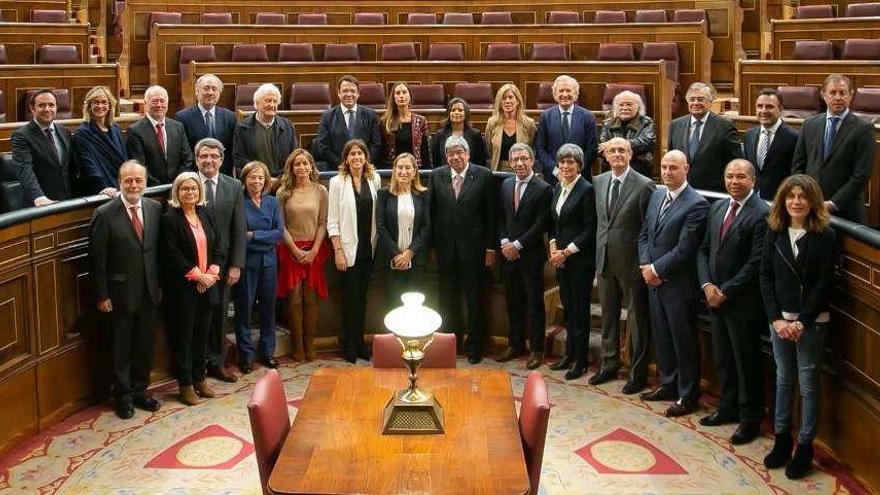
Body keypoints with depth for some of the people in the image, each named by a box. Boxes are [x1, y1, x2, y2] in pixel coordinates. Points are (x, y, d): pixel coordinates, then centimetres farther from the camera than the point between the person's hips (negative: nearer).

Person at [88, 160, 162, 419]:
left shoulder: (155, 209, 0)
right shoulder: (105, 214, -13)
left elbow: (159, 250, 6)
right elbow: (97, 259, -10)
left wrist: (161, 285, 6)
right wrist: (102, 296, -10)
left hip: (149, 291, 4)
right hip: (120, 293, -4)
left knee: (145, 344, 15)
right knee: (121, 348, 11)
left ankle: (139, 389, 33)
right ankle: (123, 395, 27)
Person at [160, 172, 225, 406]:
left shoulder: (205, 215, 9)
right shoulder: (170, 219, -10)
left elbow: (217, 247, 9)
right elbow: (172, 256, -15)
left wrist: (211, 274, -6)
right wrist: (198, 276, -15)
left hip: (206, 286, 6)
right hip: (182, 288, -5)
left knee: (202, 334, 12)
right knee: (183, 336, 3)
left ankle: (200, 379, 25)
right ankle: (185, 385, 13)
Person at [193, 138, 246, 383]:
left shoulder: (234, 187, 2)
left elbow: (239, 229, 0)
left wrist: (236, 265, -3)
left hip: (223, 263, 2)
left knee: (219, 314, 12)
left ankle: (217, 363, 25)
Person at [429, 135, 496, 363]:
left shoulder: (483, 176, -5)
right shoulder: (436, 176, 3)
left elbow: (490, 214, -3)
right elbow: (431, 212, 5)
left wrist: (490, 248, -5)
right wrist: (432, 244, 1)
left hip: (473, 248, -2)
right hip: (445, 248, 2)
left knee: (474, 299, 6)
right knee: (448, 299, 12)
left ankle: (475, 347, 19)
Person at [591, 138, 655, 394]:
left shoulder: (644, 186, -12)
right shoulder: (598, 182, 6)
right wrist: (598, 252, 9)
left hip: (631, 261, -6)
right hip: (604, 259, 6)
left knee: (637, 319, 6)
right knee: (608, 315, 18)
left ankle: (638, 373, 17)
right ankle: (609, 365, 33)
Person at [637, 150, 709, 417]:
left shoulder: (697, 204, -15)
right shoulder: (656, 195, 9)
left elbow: (684, 249, -19)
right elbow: (644, 234, 13)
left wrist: (656, 269, -13)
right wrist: (645, 266, -2)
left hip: (678, 284, -7)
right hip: (653, 281, 7)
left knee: (684, 340, 4)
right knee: (661, 336, 17)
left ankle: (687, 396, 17)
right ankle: (668, 384, 33)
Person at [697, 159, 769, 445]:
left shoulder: (761, 214, -15)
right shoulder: (718, 207, 9)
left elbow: (756, 263, -18)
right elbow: (704, 249, 10)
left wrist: (725, 292, -15)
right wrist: (707, 285, -4)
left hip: (743, 303, -7)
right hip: (715, 298, 7)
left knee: (746, 362, 5)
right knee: (722, 359, 17)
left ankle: (750, 419, 17)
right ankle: (728, 408, 32)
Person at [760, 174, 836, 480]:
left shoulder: (825, 235, -7)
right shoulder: (775, 232, 3)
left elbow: (825, 283, -10)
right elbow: (765, 276, 2)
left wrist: (803, 321, -14)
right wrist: (776, 318, -7)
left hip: (812, 322, -3)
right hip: (780, 319, 3)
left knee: (808, 383, 3)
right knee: (783, 379, 12)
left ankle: (805, 447, 14)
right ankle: (782, 439, 23)